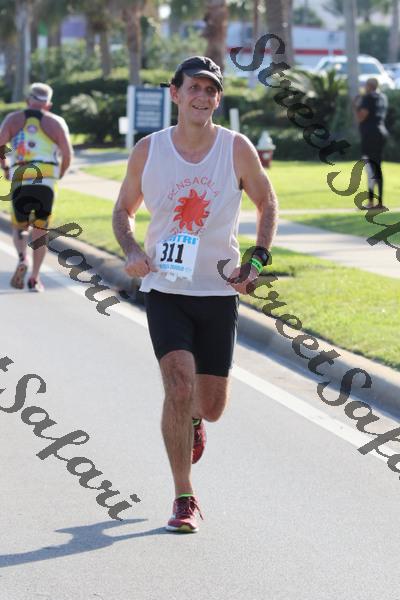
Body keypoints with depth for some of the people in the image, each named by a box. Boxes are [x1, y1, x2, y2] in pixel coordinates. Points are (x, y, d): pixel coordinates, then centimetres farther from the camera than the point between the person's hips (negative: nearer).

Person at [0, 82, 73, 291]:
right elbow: (67, 154, 0)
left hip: (20, 182, 0)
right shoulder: (56, 122, 7)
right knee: (40, 230, 11)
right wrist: (60, 174, 17)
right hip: (46, 181, 0)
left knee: (19, 227, 15)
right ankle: (35, 278, 8)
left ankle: (22, 258, -14)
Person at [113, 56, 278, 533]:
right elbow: (123, 210, 12)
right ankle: (183, 499, -6)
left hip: (218, 293, 1)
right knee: (179, 387, -18)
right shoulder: (148, 151, -3)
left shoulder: (237, 149, -4)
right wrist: (131, 252, -8)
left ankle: (192, 420, 46)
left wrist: (257, 261, -3)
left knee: (211, 406, 6)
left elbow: (267, 204, 10)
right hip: (164, 291, -1)